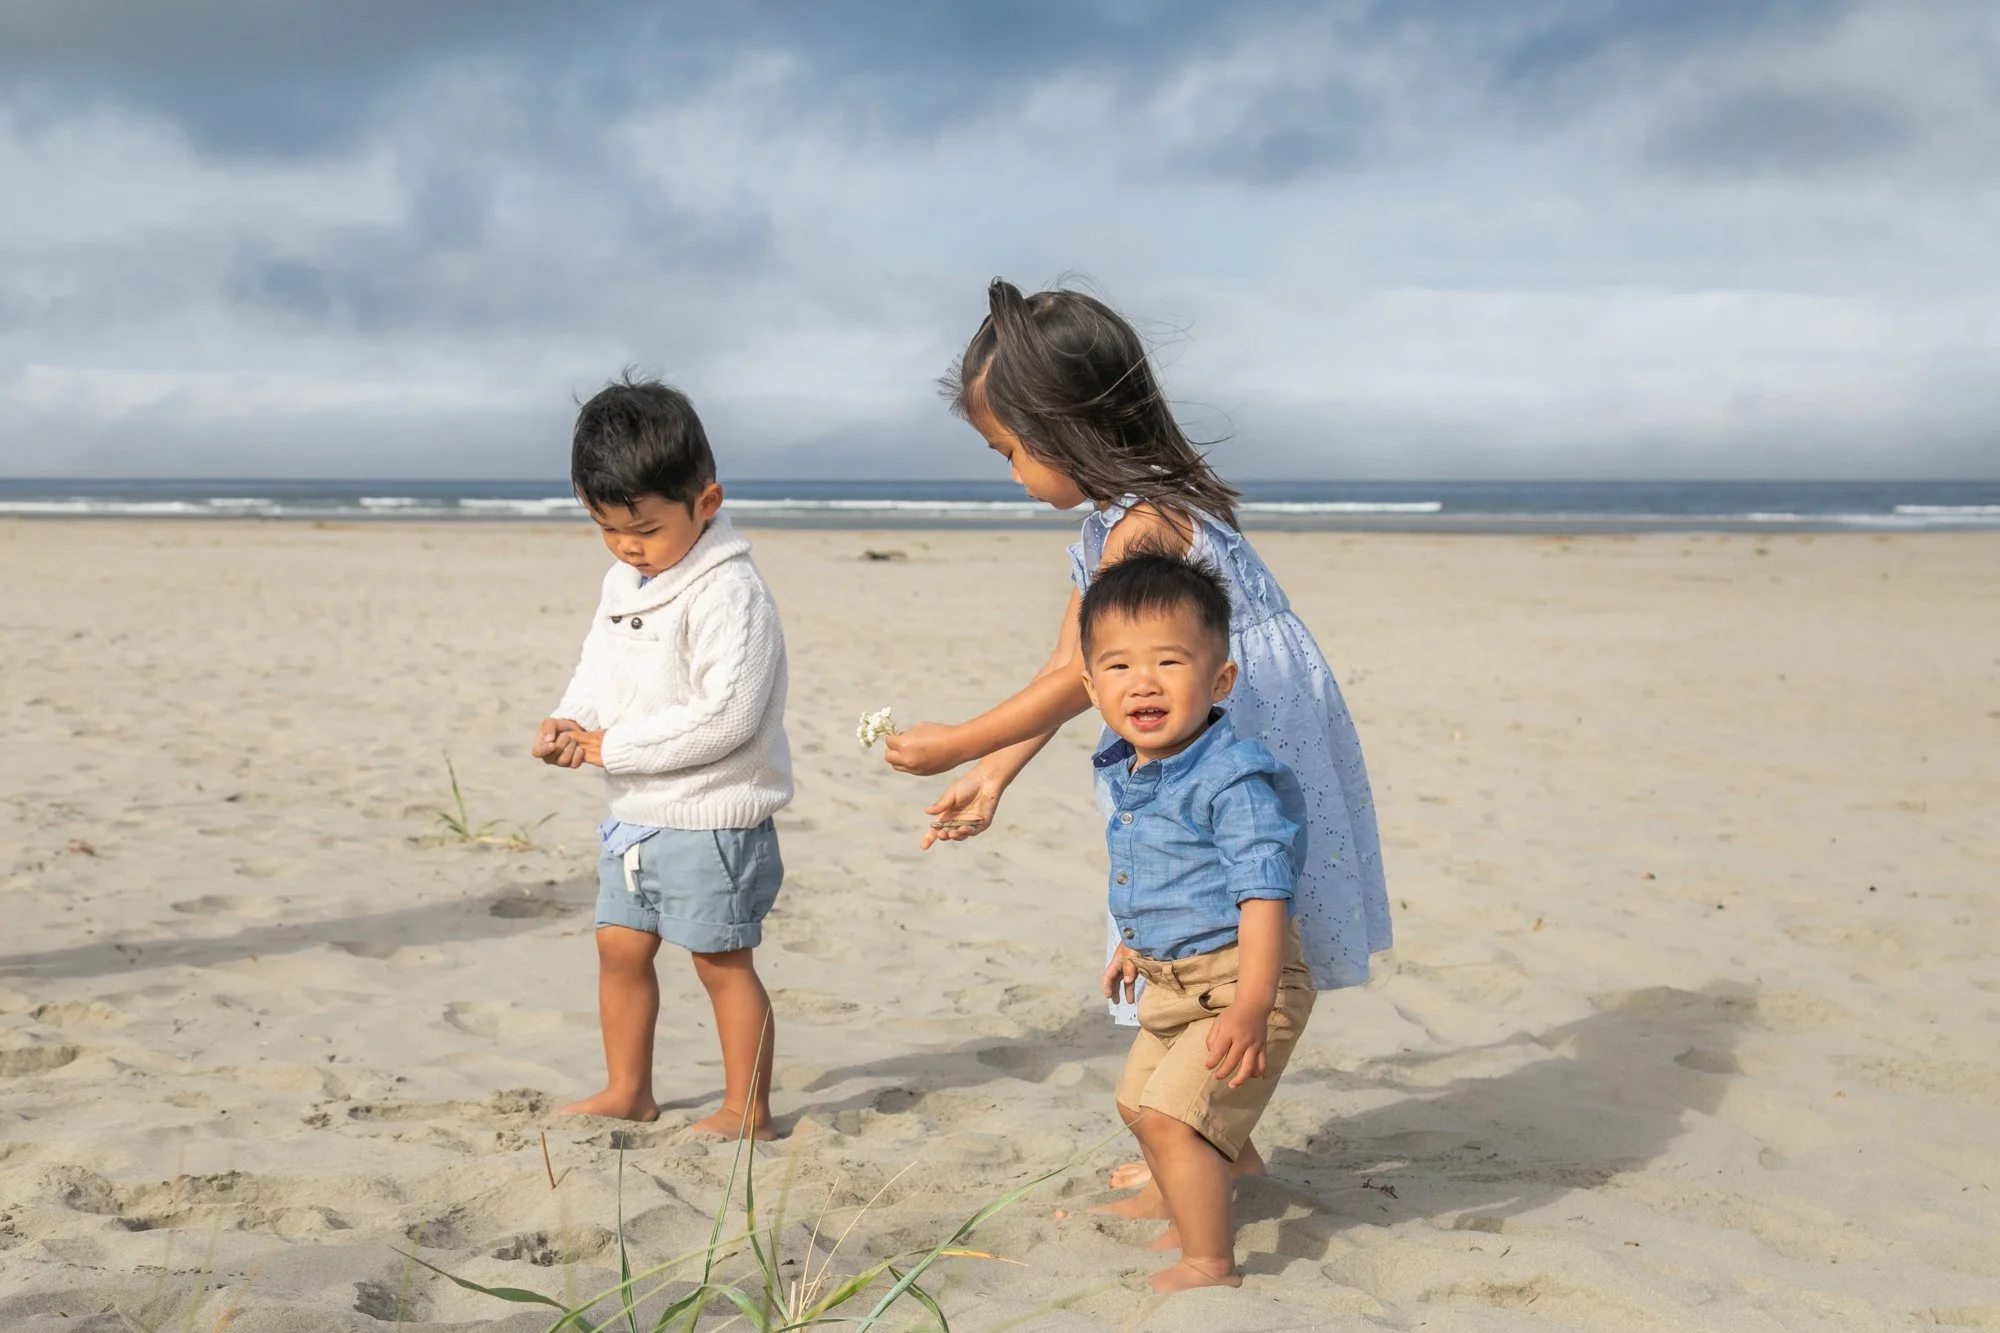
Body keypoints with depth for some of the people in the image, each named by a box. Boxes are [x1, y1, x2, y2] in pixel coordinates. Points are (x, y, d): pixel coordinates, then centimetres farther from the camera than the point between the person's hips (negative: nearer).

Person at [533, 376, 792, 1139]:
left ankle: (747, 1110, 13)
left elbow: (724, 716, -27)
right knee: (621, 948, 16)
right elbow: (599, 669, 17)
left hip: (710, 819, -9)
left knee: (722, 960, 0)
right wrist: (570, 725, -6)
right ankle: (627, 1091, 31)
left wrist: (613, 747, -23)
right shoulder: (623, 583, 8)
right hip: (635, 813, 9)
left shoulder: (729, 593, -21)